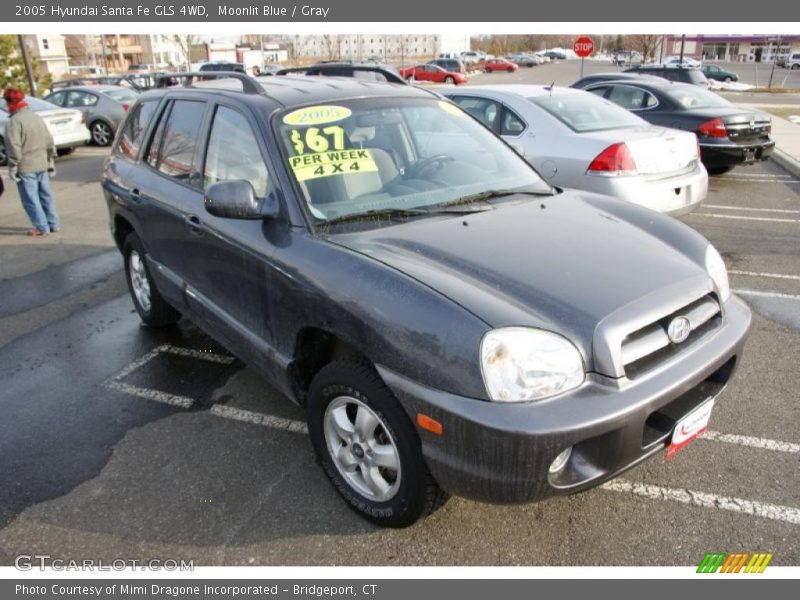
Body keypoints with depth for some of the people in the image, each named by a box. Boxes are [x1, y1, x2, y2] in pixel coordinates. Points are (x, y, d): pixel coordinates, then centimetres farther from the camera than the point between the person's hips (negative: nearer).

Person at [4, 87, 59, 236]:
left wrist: (12, 167, -11)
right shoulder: (37, 117, 10)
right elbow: (49, 142, 12)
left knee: (30, 199, -1)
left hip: (26, 168, -7)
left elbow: (14, 147, -18)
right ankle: (54, 224, 17)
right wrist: (51, 162, 19)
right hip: (42, 165, 7)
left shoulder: (14, 121, -13)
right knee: (45, 196, 13)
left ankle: (42, 227, 0)